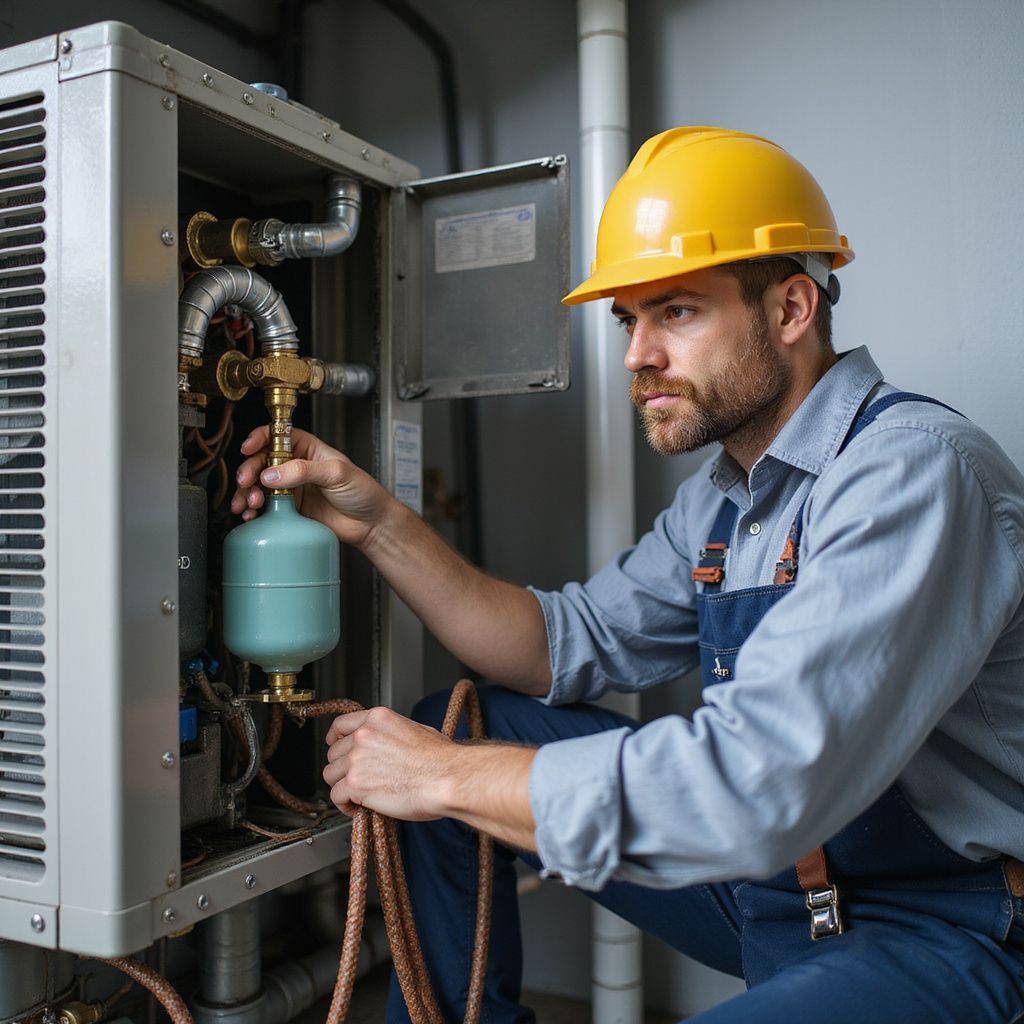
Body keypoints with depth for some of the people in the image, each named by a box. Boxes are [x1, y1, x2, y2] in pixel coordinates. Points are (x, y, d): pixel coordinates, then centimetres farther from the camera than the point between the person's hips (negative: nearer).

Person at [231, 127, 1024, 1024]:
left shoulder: (915, 469, -23)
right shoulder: (725, 495, 7)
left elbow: (759, 780, -32)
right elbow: (567, 647, 7)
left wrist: (448, 776, -22)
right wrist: (378, 523, -2)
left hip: (935, 931, -8)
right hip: (770, 879, 8)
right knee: (452, 729, 3)